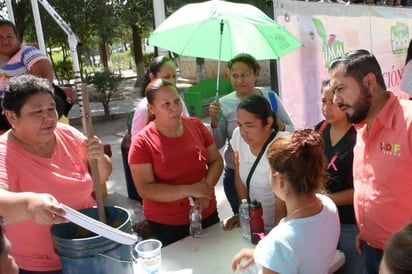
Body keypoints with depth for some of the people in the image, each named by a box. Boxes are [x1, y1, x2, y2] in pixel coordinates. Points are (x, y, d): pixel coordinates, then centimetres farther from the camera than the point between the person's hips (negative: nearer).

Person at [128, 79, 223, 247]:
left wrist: (206, 188, -17)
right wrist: (189, 190, -25)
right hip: (166, 224, -3)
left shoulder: (196, 125, -4)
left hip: (207, 214, 4)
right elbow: (145, 189, -18)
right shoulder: (142, 142, -15)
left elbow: (216, 161, 2)